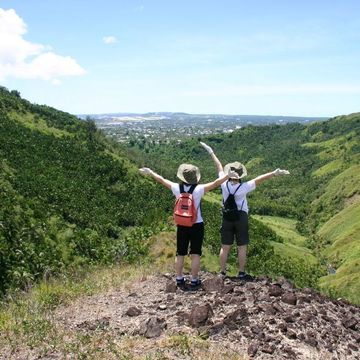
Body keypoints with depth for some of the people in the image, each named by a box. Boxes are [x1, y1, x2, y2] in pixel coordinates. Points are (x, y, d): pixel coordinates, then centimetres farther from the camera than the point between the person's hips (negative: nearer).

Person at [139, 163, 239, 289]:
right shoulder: (198, 189, -16)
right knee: (195, 254, 5)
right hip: (197, 226, -3)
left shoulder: (177, 188, -8)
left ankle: (179, 279, 22)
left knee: (180, 254, 13)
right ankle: (194, 281, 10)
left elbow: (162, 180, 4)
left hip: (181, 226, 3)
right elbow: (215, 183, -15)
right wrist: (228, 175, -7)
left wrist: (150, 172, 17)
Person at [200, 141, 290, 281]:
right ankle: (241, 273, 11)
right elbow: (259, 179, -26)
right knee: (242, 247, 6)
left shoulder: (224, 184, -12)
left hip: (227, 217, 3)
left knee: (225, 247, 10)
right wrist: (273, 173, -31)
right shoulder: (243, 188, -20)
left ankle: (222, 273, 16)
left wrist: (211, 152, 9)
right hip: (241, 217, -3)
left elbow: (219, 166, -2)